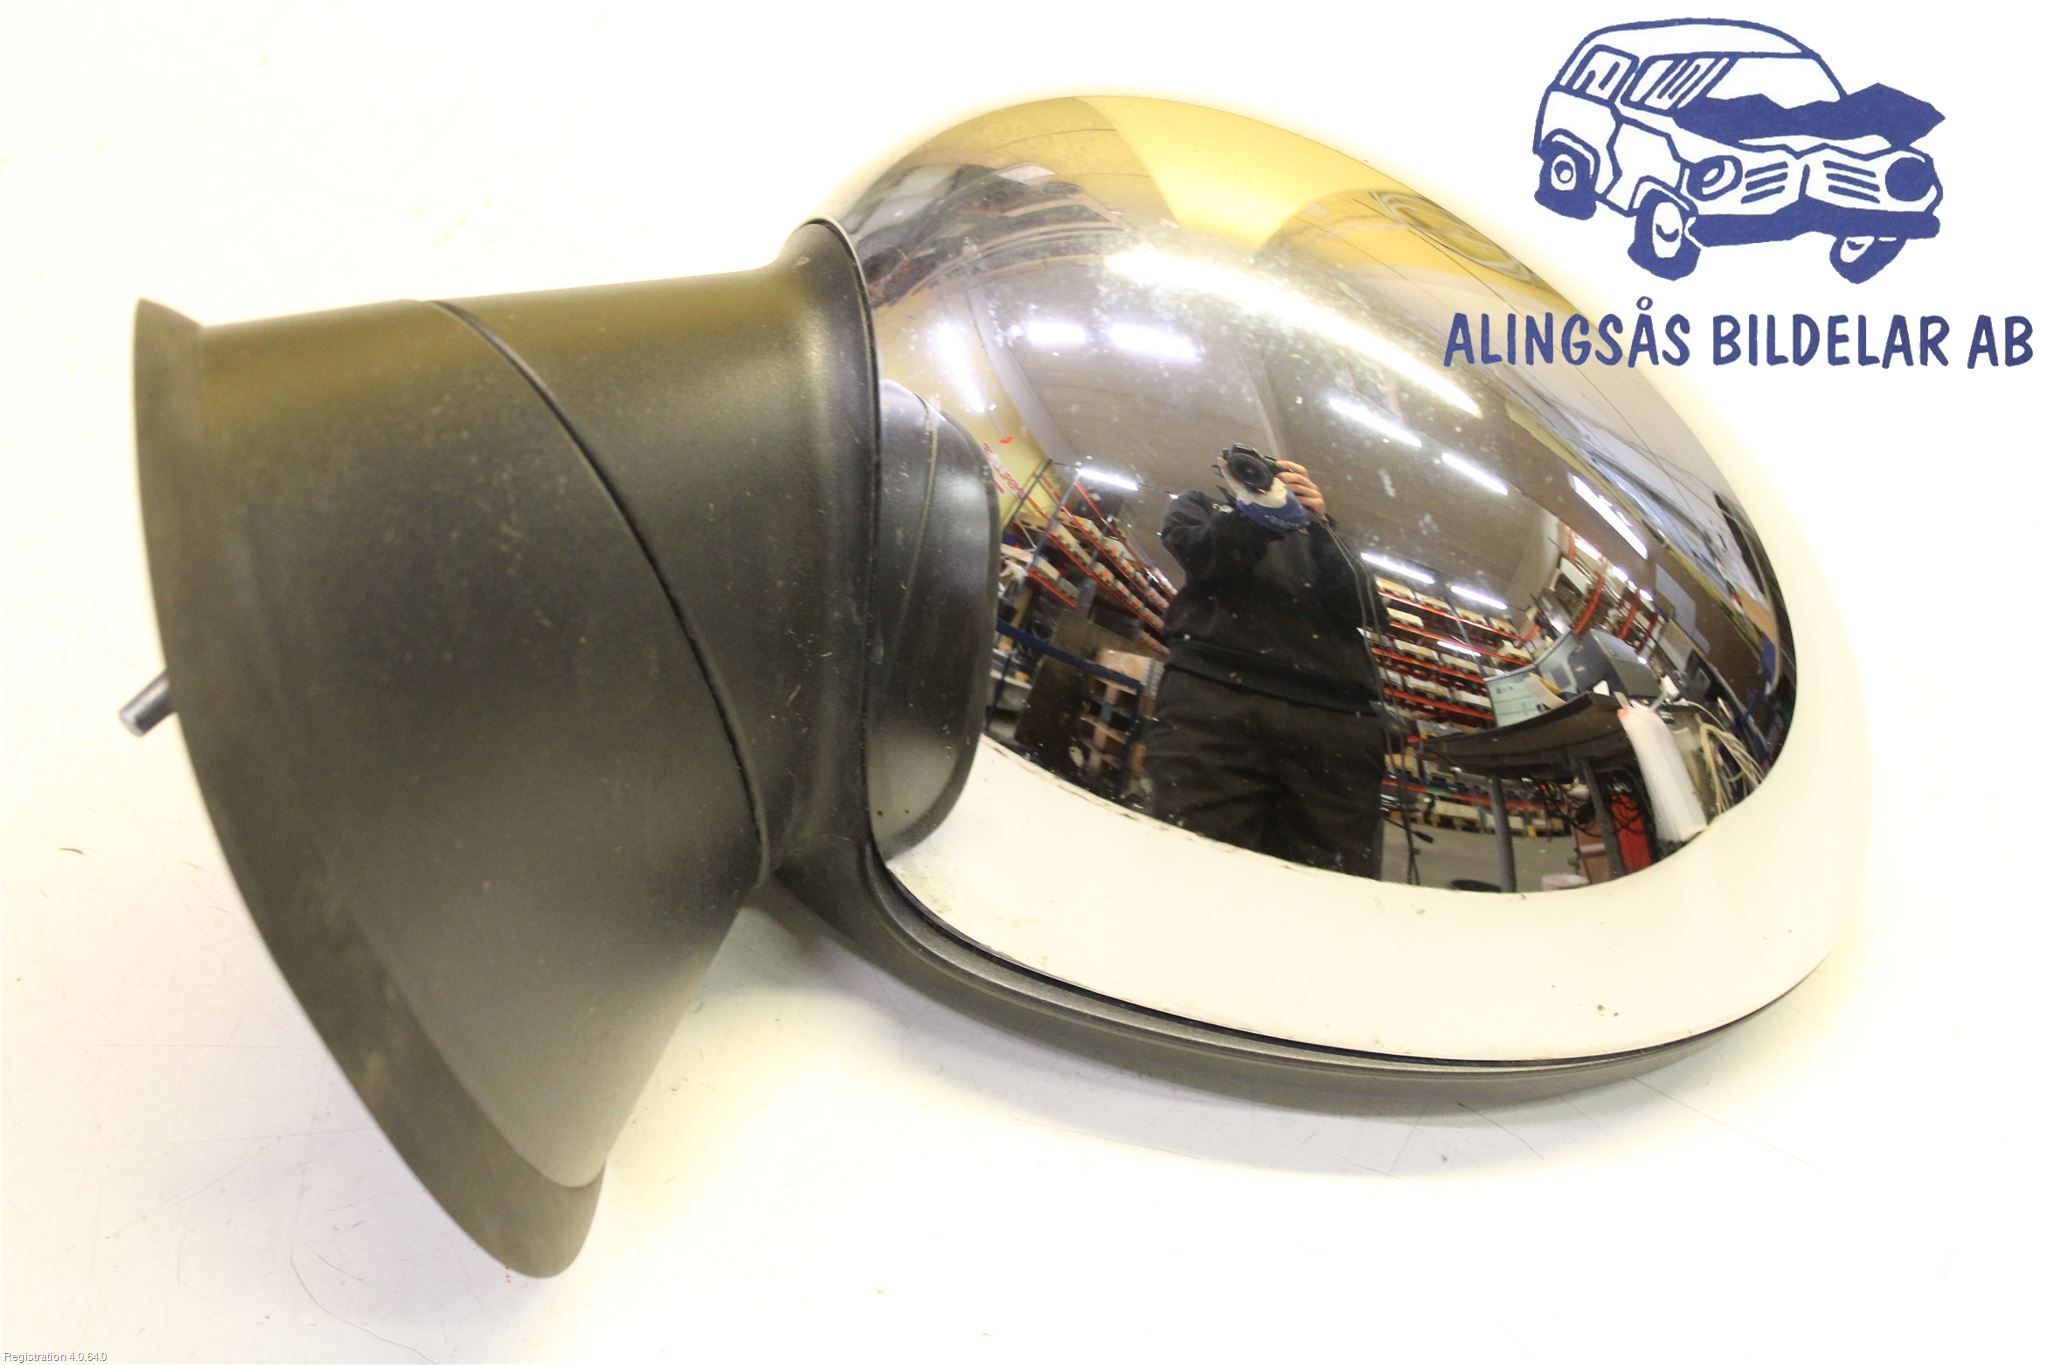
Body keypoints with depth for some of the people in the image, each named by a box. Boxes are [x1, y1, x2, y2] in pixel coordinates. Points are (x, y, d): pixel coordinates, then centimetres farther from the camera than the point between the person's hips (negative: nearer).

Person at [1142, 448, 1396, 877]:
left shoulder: (1311, 533, 34)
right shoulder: (1198, 507, 32)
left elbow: (1360, 610, 15)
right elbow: (1203, 556, 8)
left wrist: (1321, 529, 1)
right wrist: (1257, 513, -10)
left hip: (1334, 713, 2)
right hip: (1215, 690, -2)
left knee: (1338, 887, -15)